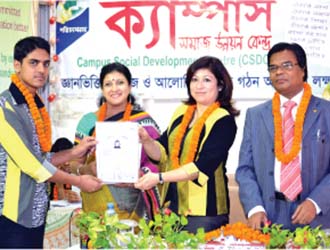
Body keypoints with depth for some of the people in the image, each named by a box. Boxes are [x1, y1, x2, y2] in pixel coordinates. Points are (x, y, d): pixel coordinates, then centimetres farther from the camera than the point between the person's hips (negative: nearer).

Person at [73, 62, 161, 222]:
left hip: (129, 204, -1)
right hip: (95, 203, 1)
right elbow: (74, 163, 8)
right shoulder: (89, 121, 7)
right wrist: (86, 169, -13)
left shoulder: (144, 121, 3)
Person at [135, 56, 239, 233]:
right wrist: (146, 140, -10)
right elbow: (162, 152, 10)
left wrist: (160, 177, -22)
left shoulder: (224, 120, -8)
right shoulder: (181, 112, 11)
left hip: (204, 209, -5)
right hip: (172, 203, 5)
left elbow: (202, 166, -17)